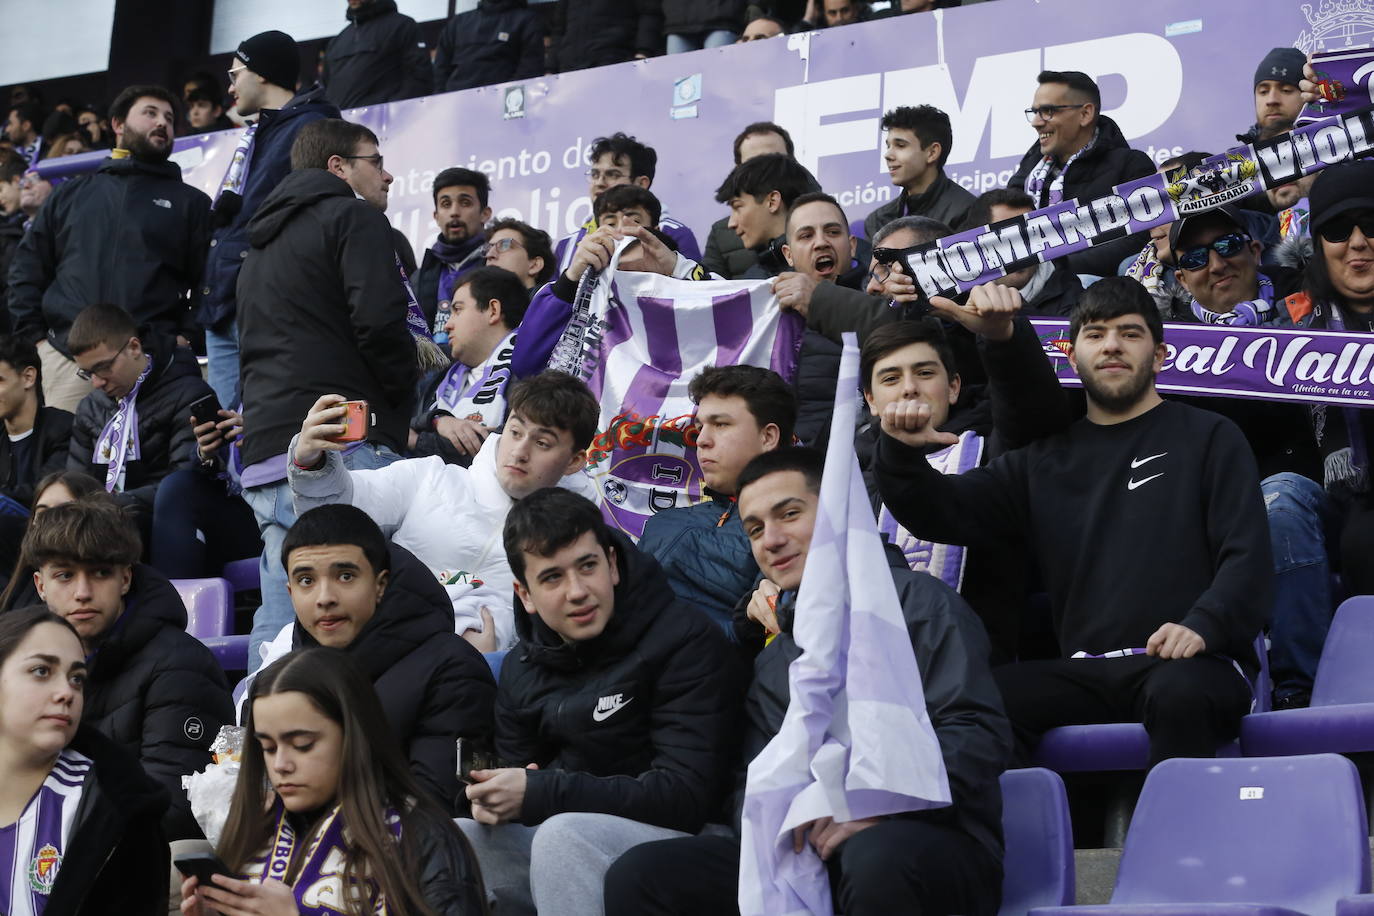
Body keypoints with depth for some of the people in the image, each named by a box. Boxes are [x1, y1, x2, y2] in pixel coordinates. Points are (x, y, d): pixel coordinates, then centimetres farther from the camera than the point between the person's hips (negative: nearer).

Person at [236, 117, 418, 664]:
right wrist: (406, 397, 2)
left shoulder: (262, 243, 30)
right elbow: (379, 321, -12)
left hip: (266, 454, 9)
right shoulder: (355, 218, 3)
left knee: (278, 631, 5)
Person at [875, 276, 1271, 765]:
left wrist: (1202, 626, -18)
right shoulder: (1046, 458, 23)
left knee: (1180, 692, -39)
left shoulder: (1208, 437, 13)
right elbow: (942, 513, 18)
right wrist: (901, 454, -3)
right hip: (1085, 671, 3)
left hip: (1192, 665, -3)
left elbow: (1247, 558, 2)